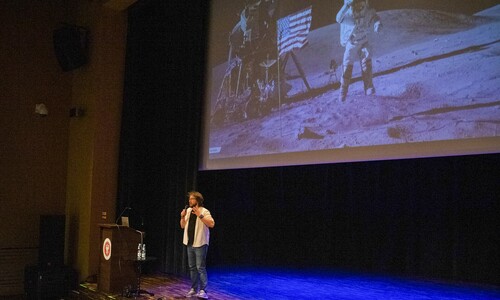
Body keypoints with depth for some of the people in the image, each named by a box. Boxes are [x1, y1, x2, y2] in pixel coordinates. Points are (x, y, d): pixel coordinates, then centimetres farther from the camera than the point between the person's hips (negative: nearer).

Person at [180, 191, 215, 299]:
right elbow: (183, 226, 16)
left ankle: (203, 291, -7)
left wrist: (200, 215, -28)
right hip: (190, 243, 7)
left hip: (200, 244, -7)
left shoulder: (204, 211, -10)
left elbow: (212, 224, -23)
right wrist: (183, 217, -3)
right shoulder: (188, 211, 10)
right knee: (192, 267, 13)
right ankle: (194, 289, 21)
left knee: (200, 267, -9)